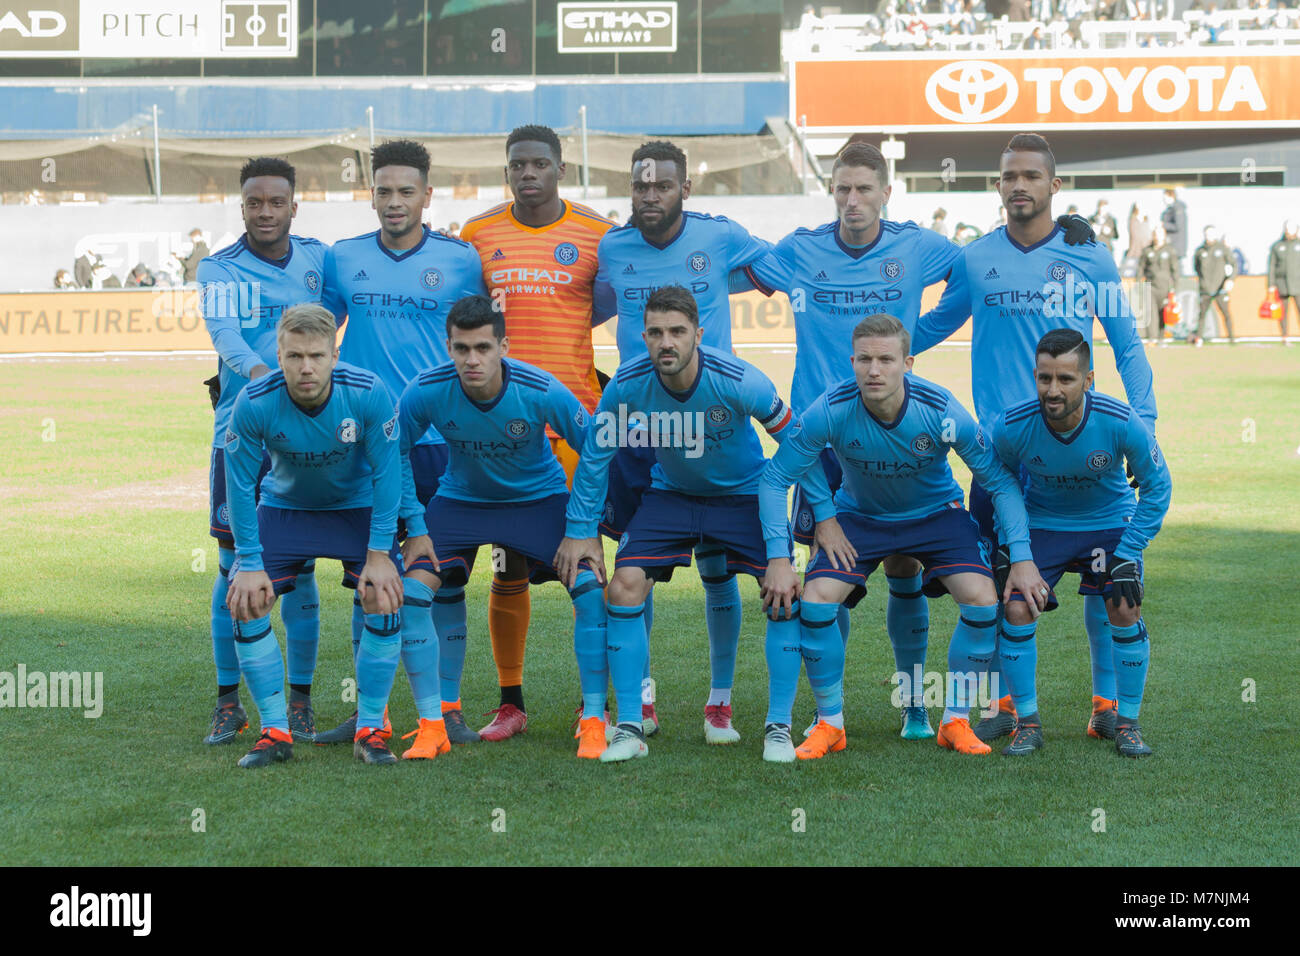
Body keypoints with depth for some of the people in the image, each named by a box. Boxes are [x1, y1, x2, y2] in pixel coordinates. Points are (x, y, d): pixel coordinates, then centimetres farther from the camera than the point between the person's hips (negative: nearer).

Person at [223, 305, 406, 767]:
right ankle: (275, 732, -2)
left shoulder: (368, 394, -30)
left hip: (358, 506, -1)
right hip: (284, 505, 1)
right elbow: (240, 486, -16)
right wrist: (250, 564, -17)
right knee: (244, 603, -14)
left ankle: (370, 730, -3)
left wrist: (379, 554, -17)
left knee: (385, 600, -18)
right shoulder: (254, 404, -29)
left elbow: (387, 473, -17)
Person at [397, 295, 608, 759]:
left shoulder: (542, 391, -29)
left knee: (591, 588, -21)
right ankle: (431, 726, -3)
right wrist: (415, 528, -10)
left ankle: (593, 721, -6)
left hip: (539, 497, -1)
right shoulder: (426, 391, -25)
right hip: (460, 499, 2)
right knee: (412, 591, -16)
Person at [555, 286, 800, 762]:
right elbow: (595, 454, -4)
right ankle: (630, 728, -4)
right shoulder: (627, 384, -22)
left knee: (786, 593, -18)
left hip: (743, 494, -2)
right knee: (623, 587, -16)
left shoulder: (739, 381, -29)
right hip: (669, 493, 2)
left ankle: (778, 728, -2)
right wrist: (581, 531, -3)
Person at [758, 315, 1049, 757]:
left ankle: (956, 721, 1)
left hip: (935, 513, 0)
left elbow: (1000, 480, -16)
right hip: (858, 517, 0)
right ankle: (829, 725, 1)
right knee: (815, 602, -21)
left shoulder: (942, 412, -28)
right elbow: (775, 477, -18)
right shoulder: (832, 410, -28)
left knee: (982, 601, -20)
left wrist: (1022, 559, -22)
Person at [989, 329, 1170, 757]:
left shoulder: (1121, 423, -29)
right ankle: (1027, 723, 3)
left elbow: (1157, 487, -12)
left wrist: (1127, 554, -15)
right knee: (1016, 610, -14)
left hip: (1110, 521, -1)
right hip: (1040, 524, 1)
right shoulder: (1011, 427, -26)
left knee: (1125, 610, -16)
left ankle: (1127, 724, 2)